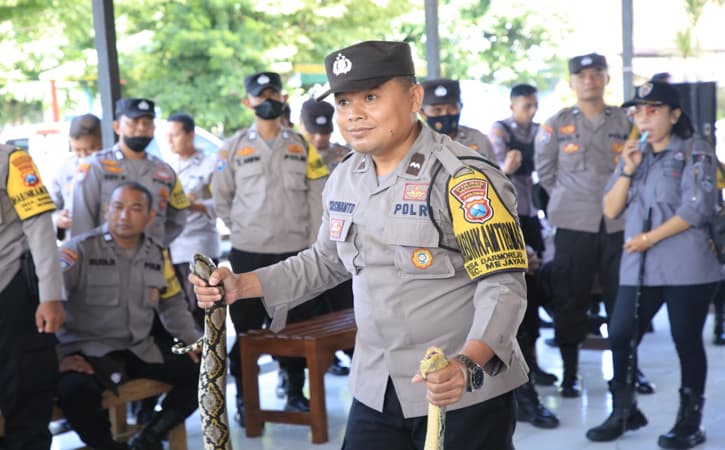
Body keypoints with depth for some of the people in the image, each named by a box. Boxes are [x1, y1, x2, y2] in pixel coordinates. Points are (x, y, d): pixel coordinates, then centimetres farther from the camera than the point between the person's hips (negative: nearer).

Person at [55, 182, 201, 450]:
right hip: (87, 352, -5)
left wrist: (193, 342, 10)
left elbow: (173, 304, 21)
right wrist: (58, 356, -21)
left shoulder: (157, 254, 9)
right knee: (74, 390, -37)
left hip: (140, 351, 6)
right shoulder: (81, 249, -9)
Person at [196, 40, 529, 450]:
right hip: (375, 390, 6)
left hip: (465, 395, -6)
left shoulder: (464, 178, -15)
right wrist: (242, 285, 7)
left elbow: (503, 285, -19)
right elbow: (327, 261, 19)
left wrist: (467, 364, -36)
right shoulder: (344, 179, 6)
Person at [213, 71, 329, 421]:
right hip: (248, 252, -1)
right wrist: (243, 231, 3)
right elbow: (221, 198, 7)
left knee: (296, 324, 8)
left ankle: (296, 392, 20)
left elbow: (316, 198, 3)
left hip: (295, 251, 1)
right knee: (247, 325, 4)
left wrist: (315, 245, -3)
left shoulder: (302, 146, 6)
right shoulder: (233, 147, 2)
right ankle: (244, 397, 13)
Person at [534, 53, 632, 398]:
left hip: (618, 224, 1)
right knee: (570, 301, 3)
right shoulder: (556, 125, 1)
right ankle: (569, 374, 14)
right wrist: (568, 201, 6)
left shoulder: (625, 122, 6)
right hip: (574, 225, -1)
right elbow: (544, 172, 9)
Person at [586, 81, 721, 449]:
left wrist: (651, 237, -14)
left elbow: (698, 208, -12)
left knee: (686, 340, 0)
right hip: (639, 265, 5)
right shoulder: (635, 154, 16)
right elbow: (611, 210, 10)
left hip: (686, 265, -5)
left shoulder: (696, 151, 0)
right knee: (620, 337, 2)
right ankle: (624, 413, 18)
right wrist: (627, 171, -4)